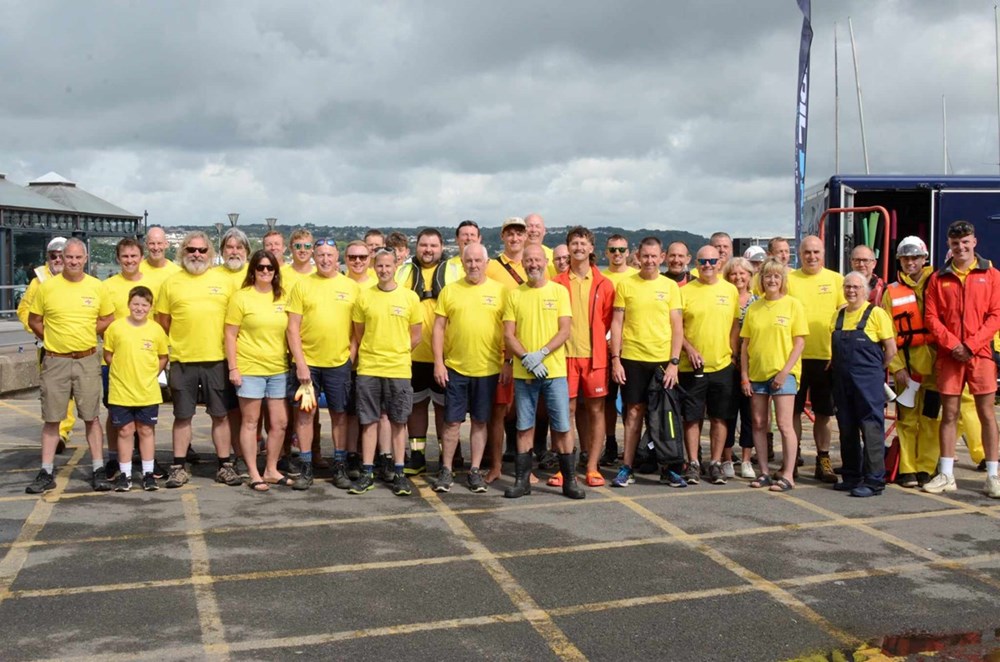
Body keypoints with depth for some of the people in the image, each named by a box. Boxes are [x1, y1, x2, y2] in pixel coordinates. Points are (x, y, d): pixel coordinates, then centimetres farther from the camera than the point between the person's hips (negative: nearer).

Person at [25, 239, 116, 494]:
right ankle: (46, 473, 12)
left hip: (88, 360, 0)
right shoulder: (47, 286, -1)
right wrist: (52, 339, 0)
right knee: (51, 418, 5)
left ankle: (99, 470, 11)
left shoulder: (96, 287, 2)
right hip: (55, 361, 0)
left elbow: (108, 319, 11)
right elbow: (33, 320, 7)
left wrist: (86, 334, 1)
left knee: (91, 417, 5)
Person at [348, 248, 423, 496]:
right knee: (368, 420, 4)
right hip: (368, 369, 1)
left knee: (398, 421, 6)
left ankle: (398, 473, 14)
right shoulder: (364, 297, 3)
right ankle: (367, 473, 12)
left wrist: (397, 354, 6)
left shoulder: (410, 297, 1)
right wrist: (372, 354, 8)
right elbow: (359, 334, 10)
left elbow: (415, 336, 7)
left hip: (399, 369, 0)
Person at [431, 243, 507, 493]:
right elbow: (438, 328, 3)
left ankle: (475, 471, 18)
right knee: (452, 421, 5)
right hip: (455, 368, 0)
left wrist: (507, 362, -2)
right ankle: (446, 470, 17)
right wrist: (438, 362, -4)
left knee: (480, 421, 9)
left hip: (488, 368, 0)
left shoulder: (499, 291, 2)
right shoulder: (449, 291, 4)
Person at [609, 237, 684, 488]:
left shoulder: (670, 286, 5)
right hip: (632, 359, -1)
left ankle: (666, 468, 17)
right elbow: (616, 323, 2)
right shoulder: (625, 284, 3)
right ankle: (627, 468, 11)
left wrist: (674, 362, -6)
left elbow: (677, 326, 3)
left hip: (663, 360, 1)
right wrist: (615, 359, -5)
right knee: (634, 412, 3)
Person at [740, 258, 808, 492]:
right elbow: (745, 344, 9)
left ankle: (788, 475, 1)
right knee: (758, 424, 7)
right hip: (756, 373, 4)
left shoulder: (793, 304, -1)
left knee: (784, 424, -6)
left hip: (782, 372, -4)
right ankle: (764, 472, 16)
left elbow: (800, 342, -5)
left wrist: (785, 371, -13)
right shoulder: (754, 308, 9)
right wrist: (744, 376, 2)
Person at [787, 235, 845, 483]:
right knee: (794, 411, 4)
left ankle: (823, 461, 19)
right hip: (796, 356, -1)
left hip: (827, 357, 1)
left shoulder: (836, 280, 5)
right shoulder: (789, 279, 3)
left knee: (824, 413, 9)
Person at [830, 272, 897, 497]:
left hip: (868, 382, -6)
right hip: (842, 381, 6)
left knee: (871, 428, -6)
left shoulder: (875, 313, -5)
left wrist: (876, 371, 2)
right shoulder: (838, 316, 13)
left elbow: (891, 349, -5)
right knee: (847, 429, 11)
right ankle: (851, 476, 21)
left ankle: (874, 480, -3)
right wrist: (837, 367, 9)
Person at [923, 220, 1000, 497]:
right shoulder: (939, 278, 9)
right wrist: (952, 343, -10)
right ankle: (946, 475, 10)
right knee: (949, 414, 5)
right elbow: (931, 317, 3)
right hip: (948, 354, 2)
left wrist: (971, 345, -11)